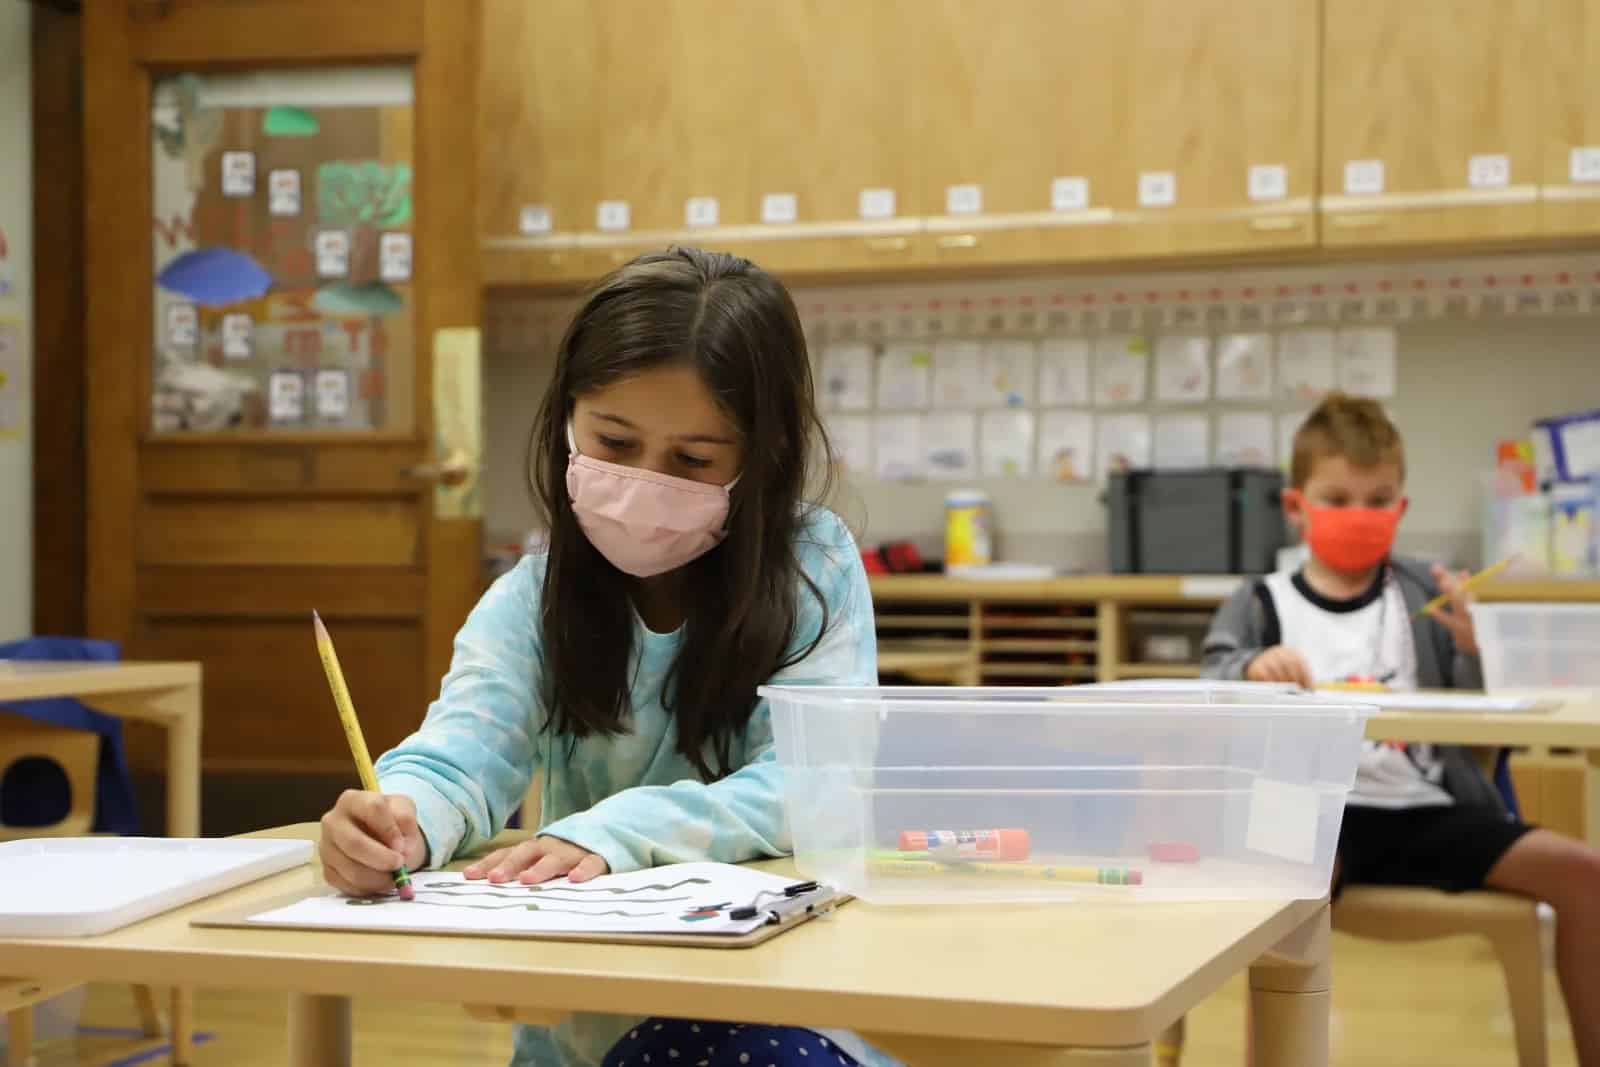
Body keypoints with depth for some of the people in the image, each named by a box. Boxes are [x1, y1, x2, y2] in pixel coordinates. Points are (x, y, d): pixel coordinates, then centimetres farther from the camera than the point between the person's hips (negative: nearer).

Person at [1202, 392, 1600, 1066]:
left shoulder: (1422, 595, 12)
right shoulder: (1260, 604, 8)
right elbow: (1214, 686, -6)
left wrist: (1467, 649, -10)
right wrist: (1253, 667, -29)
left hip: (1424, 809, 3)